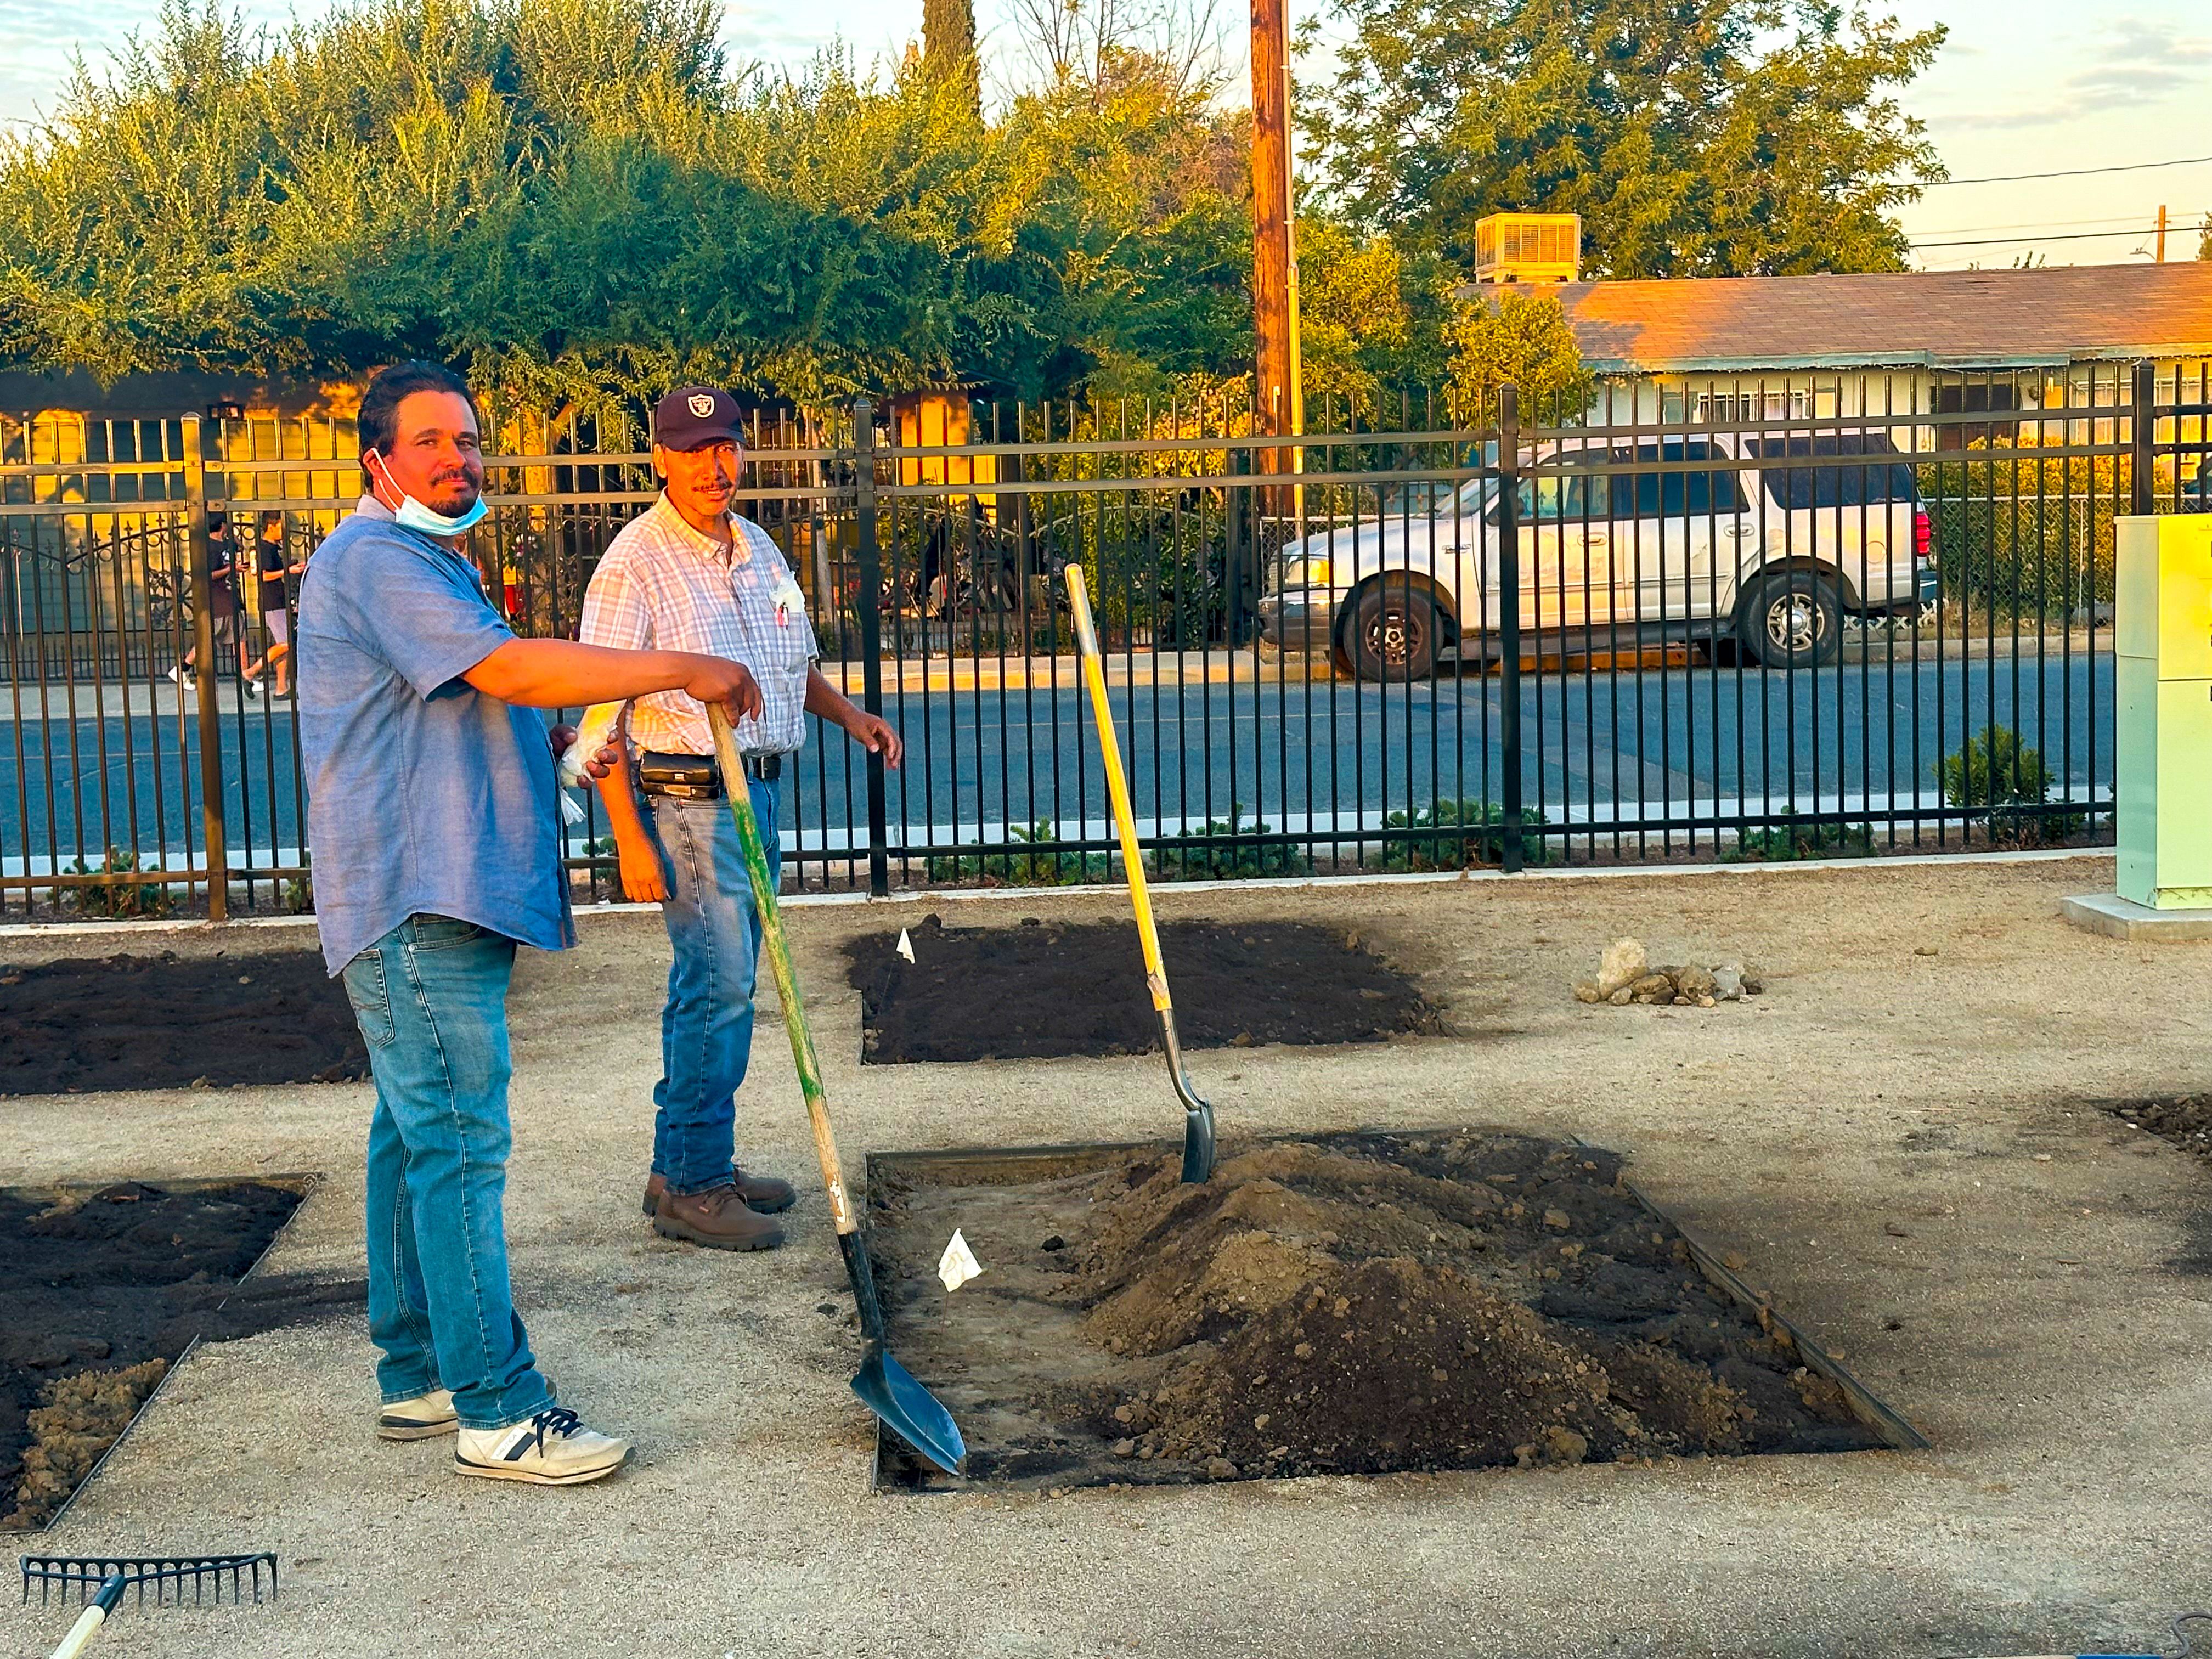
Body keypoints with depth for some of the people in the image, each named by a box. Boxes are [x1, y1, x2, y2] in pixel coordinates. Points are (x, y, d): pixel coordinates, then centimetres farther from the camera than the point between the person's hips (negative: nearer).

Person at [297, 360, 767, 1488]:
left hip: (440, 897, 11)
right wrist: (681, 668, -21)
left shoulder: (430, 564, 23)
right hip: (414, 900, -11)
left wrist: (557, 744, 20)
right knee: (458, 1144, -10)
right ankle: (497, 1412, -8)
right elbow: (508, 669, -24)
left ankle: (416, 1375, 22)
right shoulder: (376, 561, -13)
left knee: (415, 1134, 14)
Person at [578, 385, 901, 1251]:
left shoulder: (759, 550, 12)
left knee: (715, 983, 13)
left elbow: (796, 661, 27)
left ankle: (694, 1165, 23)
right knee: (718, 984, -10)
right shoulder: (635, 564, -13)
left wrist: (850, 715, 9)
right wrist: (630, 839, -20)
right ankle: (689, 1186, -2)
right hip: (685, 797, -8)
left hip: (756, 791, 8)